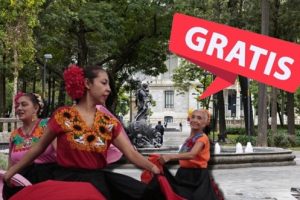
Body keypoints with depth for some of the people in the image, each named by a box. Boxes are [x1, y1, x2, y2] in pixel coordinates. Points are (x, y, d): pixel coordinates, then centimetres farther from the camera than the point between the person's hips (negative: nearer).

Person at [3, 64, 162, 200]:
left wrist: (154, 168, -14)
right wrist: (9, 173, 6)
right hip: (69, 179, -3)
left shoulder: (109, 122, 9)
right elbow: (38, 148, 7)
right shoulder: (63, 116, -1)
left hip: (98, 178, 4)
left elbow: (131, 153, 1)